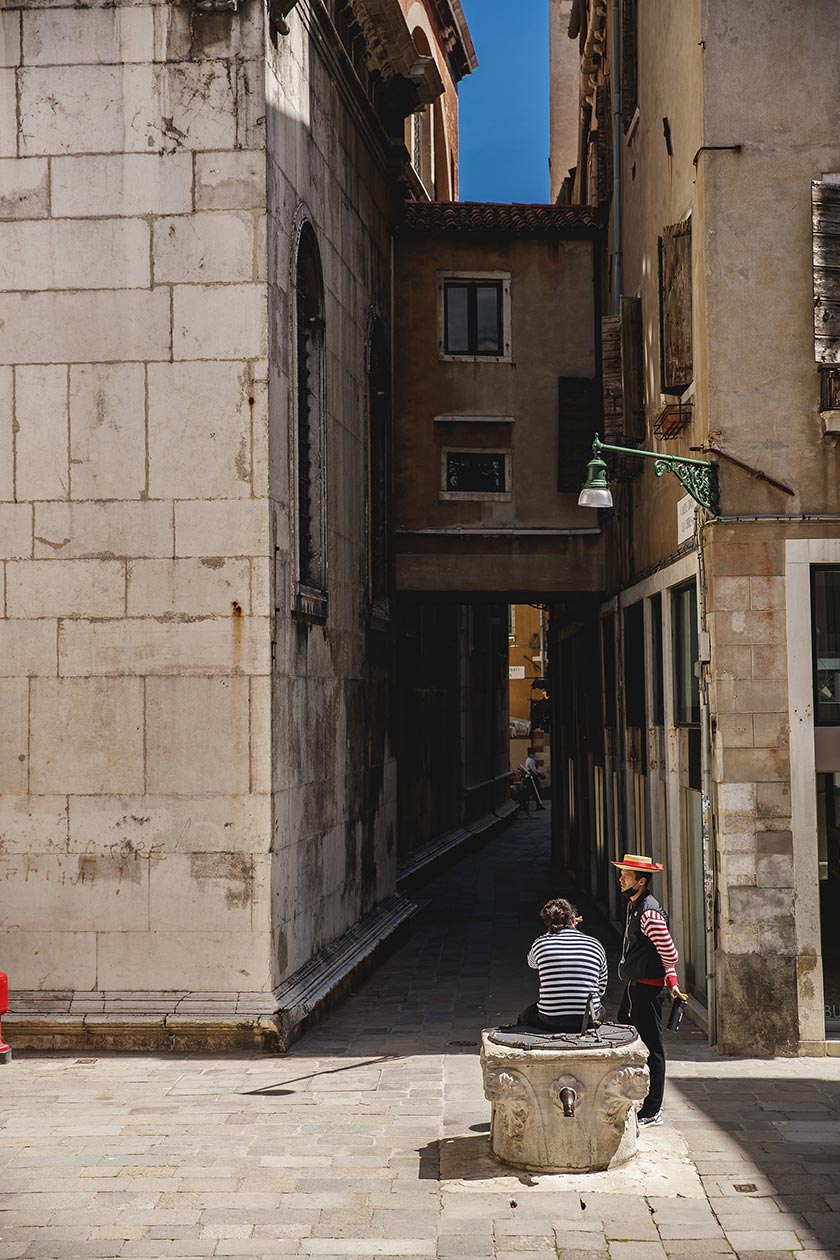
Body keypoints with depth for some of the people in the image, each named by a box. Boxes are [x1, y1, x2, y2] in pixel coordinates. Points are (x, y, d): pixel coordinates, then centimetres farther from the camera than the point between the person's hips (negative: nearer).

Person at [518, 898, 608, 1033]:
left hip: (551, 1021, -1)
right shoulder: (595, 944, 3)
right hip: (588, 1020, 1)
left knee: (524, 1017, 31)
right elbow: (601, 989, 9)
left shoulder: (540, 943, 1)